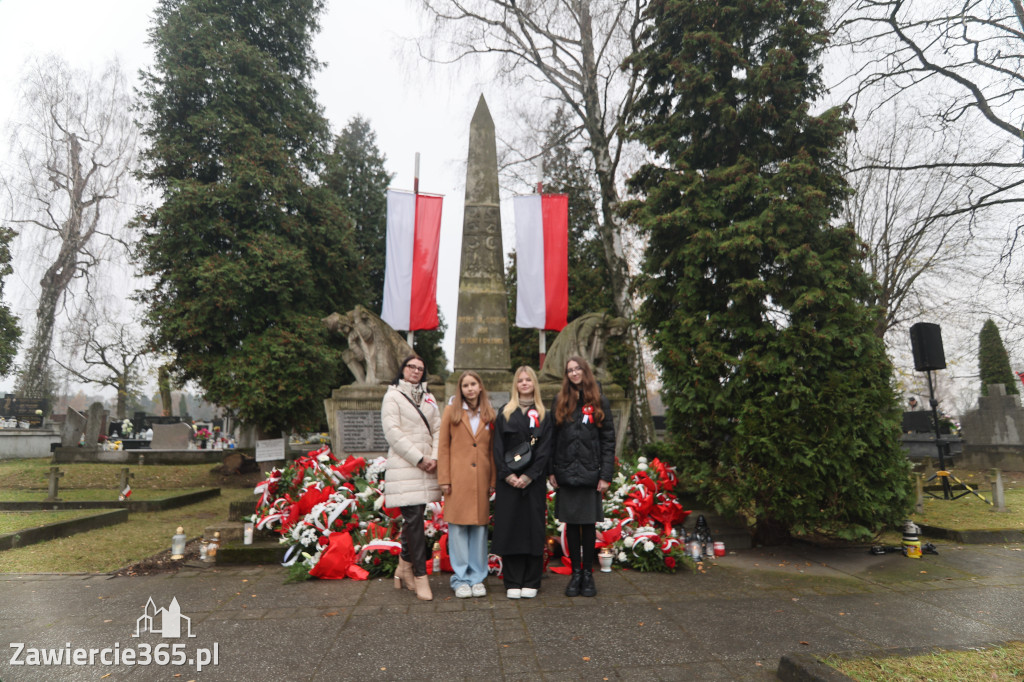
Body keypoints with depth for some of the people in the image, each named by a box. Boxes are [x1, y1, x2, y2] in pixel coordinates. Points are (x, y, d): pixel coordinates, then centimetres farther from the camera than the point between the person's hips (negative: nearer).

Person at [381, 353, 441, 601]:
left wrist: (434, 458, -4)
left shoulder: (429, 398, 18)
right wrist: (419, 459, -12)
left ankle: (404, 569, 24)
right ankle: (420, 576, -3)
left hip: (426, 467, 5)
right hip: (404, 467, -5)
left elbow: (438, 430, 12)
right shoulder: (393, 396, 2)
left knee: (414, 519, 10)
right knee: (414, 518, -9)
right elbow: (392, 432, -8)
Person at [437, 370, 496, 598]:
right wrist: (444, 479, -4)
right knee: (458, 528, 1)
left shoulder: (489, 414, 10)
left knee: (480, 528, 6)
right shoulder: (451, 411, 4)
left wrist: (493, 480, 4)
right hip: (458, 478, -2)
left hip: (481, 478, 2)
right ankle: (461, 579, 13)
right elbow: (443, 446, 2)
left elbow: (492, 449, 10)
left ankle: (477, 578, 17)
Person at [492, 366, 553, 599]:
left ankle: (531, 582, 12)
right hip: (508, 480, 0)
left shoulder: (544, 415, 8)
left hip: (534, 481, 0)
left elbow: (544, 450, -1)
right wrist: (506, 474, -10)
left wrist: (529, 476, -12)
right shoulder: (505, 413, 9)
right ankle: (512, 583, 10)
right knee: (509, 527, 1)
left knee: (533, 527, 2)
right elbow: (498, 447, 3)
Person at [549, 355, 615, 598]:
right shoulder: (561, 402, 7)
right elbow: (552, 438, 6)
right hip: (566, 473, 2)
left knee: (589, 523, 6)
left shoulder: (599, 402, 2)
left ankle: (588, 573, 20)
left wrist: (606, 475, -7)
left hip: (590, 473, -1)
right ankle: (576, 573, 20)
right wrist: (551, 471, -1)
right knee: (571, 523, 8)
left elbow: (608, 440, 0)